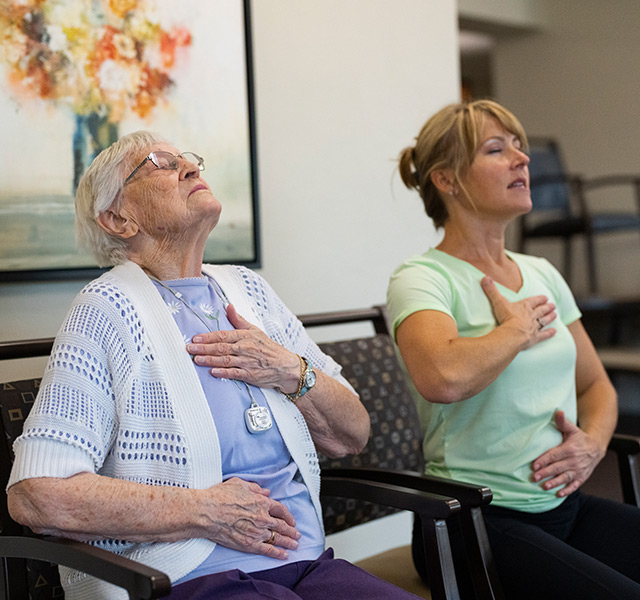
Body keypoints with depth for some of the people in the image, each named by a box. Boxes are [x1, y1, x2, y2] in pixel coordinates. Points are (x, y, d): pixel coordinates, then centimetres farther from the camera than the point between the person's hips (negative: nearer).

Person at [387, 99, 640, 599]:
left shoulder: (542, 273, 14)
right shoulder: (421, 279, -9)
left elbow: (596, 385, 22)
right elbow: (444, 379, -31)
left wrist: (593, 442, 0)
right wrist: (520, 329, -13)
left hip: (566, 504, 7)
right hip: (479, 520, -6)